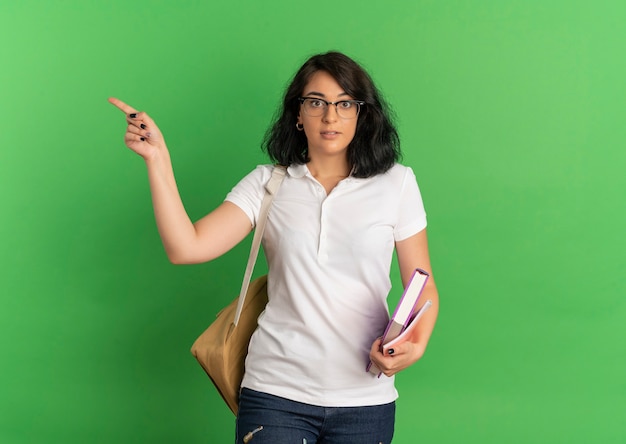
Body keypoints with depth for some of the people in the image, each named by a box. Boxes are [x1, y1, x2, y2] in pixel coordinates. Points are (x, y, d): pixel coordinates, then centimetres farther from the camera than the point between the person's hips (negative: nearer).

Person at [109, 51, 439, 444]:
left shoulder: (397, 183, 3)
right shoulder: (268, 184, 3)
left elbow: (423, 286, 5)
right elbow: (186, 247, -8)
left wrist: (415, 344, -15)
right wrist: (157, 158, -13)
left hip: (365, 398, 1)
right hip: (276, 393, 0)